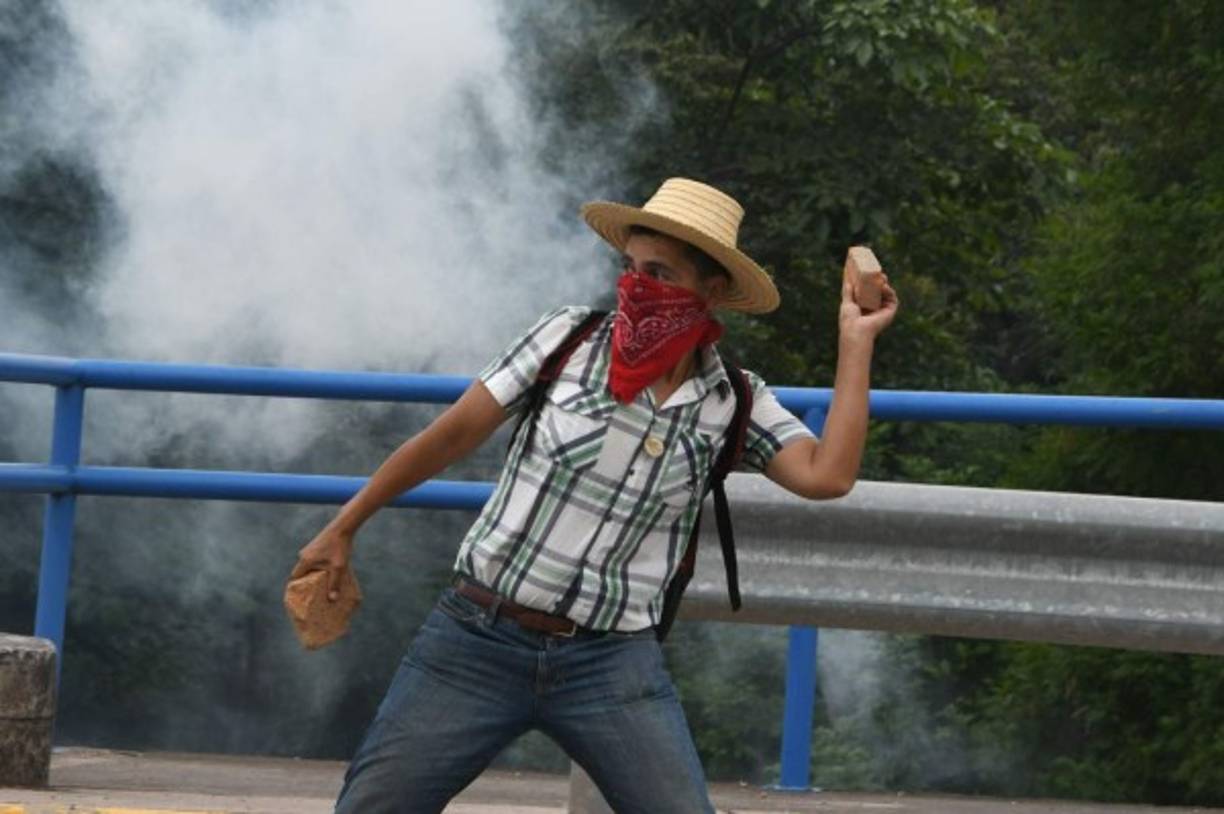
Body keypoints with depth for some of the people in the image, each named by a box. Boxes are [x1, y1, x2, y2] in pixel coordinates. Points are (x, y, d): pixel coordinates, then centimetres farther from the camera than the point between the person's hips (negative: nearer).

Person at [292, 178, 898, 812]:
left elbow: (827, 476, -15)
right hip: (474, 642, 0)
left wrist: (855, 343, -10)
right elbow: (452, 435, 3)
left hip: (612, 666, 0)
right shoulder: (568, 339, -2)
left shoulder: (735, 403, 0)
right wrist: (343, 529, 9)